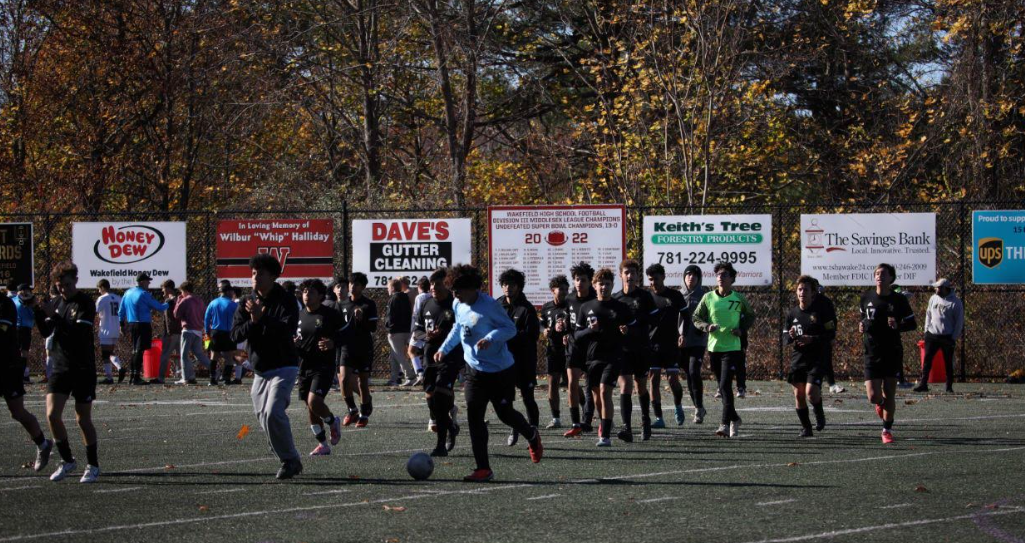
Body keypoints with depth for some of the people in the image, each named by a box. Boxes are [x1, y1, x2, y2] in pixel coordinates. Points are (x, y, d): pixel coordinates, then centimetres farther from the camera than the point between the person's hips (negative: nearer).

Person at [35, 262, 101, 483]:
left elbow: (79, 332, -21)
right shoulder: (57, 303, 10)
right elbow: (46, 332, 4)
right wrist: (38, 313, -13)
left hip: (83, 369, -5)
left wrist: (54, 316, -27)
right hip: (60, 367, 5)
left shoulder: (85, 303, -8)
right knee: (52, 414, -8)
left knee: (83, 419, 1)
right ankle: (67, 461, 8)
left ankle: (93, 465, 16)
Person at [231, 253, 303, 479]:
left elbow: (288, 329, -23)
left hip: (283, 368, -7)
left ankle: (290, 460, -10)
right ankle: (290, 460, 23)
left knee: (273, 414, -22)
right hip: (260, 371, 7)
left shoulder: (286, 301, -8)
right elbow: (235, 335, 0)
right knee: (264, 417, 8)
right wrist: (252, 322, -18)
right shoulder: (247, 304, 9)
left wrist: (262, 318, -32)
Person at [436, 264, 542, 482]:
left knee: (505, 413, 5)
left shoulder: (489, 305, -20)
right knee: (474, 416, -6)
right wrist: (444, 348, 16)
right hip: (475, 370, 6)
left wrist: (490, 338, -32)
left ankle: (532, 437, 40)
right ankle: (483, 469, -3)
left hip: (501, 370, -6)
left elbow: (511, 329, -16)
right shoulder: (458, 306, 1)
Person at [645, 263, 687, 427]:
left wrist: (682, 334, -7)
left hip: (671, 344, -2)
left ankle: (678, 406, 24)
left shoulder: (675, 296, 2)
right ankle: (658, 418, -1)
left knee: (673, 379, -5)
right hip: (651, 344, 2)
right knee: (653, 380, -4)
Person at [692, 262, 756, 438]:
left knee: (725, 385, -15)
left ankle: (725, 424, -16)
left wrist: (741, 329, -5)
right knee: (723, 387, 12)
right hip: (713, 347, 3)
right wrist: (707, 327, -11)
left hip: (732, 348, -3)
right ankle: (734, 418, 31)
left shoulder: (739, 298, 1)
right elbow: (696, 318, 8)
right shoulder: (708, 297, 4)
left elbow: (750, 316, 13)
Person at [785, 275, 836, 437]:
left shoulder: (821, 311, -5)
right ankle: (806, 428, 17)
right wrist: (790, 336, -10)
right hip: (797, 359, 5)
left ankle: (819, 414, 12)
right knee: (799, 394, 3)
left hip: (816, 359, -5)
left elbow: (831, 334, -6)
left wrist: (812, 339, -19)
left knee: (811, 392, -19)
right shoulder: (793, 313, 9)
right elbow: (785, 336, 15)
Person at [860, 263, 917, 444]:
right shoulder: (866, 298, 3)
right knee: (873, 396, -8)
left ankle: (887, 430, 18)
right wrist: (862, 326, 0)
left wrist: (897, 326, -17)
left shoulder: (899, 299, -2)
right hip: (872, 354, 1)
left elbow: (912, 324, 2)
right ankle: (881, 404, 30)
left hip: (893, 353, -1)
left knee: (889, 395, 1)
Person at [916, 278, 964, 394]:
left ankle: (949, 387, 10)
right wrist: (927, 329, 8)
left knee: (948, 363, 3)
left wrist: (954, 337, -9)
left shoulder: (955, 302, -7)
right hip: (932, 335, 4)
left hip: (947, 337, -4)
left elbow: (959, 321, -5)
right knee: (927, 360, -3)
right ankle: (923, 384, -3)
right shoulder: (933, 299, 8)